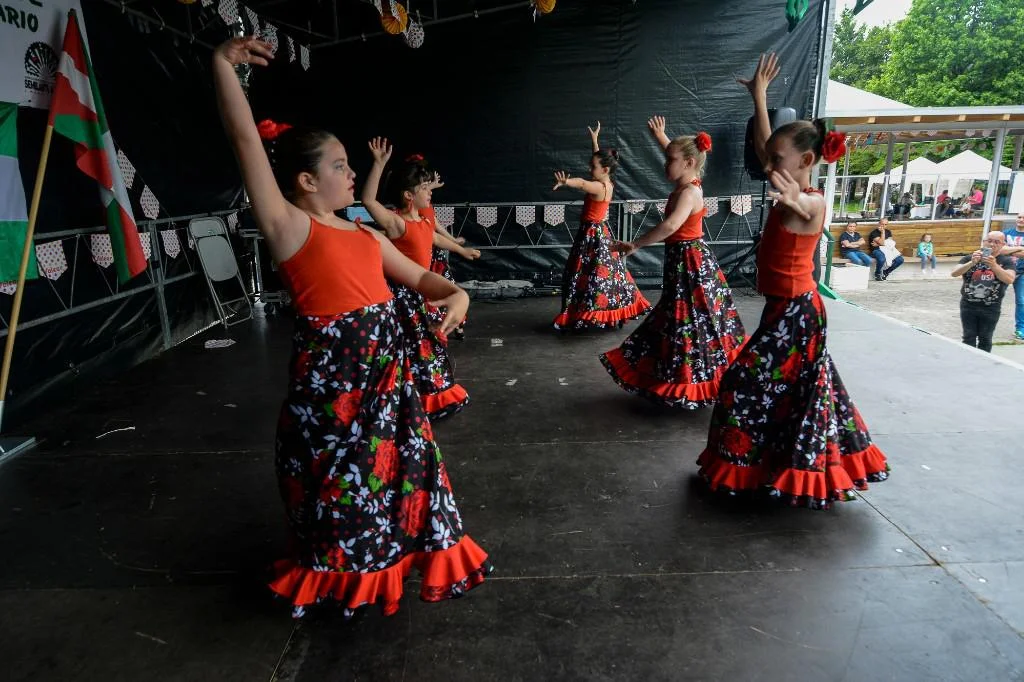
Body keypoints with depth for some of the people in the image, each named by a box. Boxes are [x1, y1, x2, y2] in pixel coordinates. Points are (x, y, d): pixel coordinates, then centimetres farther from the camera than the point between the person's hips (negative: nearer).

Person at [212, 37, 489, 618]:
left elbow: (419, 276, 15)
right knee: (340, 486, 11)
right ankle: (340, 578, 35)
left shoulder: (365, 235, 12)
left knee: (398, 472, 19)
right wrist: (224, 63, -19)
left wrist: (456, 293, -4)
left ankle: (391, 560, 42)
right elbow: (246, 138, -15)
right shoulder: (290, 227, -8)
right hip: (330, 379, -7)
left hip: (386, 372, 7)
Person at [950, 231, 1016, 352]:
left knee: (985, 339, 7)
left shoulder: (1007, 261, 0)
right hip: (968, 305, 1)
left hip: (991, 308, -1)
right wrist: (972, 263, -27)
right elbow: (954, 273, -11)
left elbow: (1009, 279, -17)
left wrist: (994, 265, -31)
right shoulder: (969, 258, 3)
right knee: (969, 338, 5)